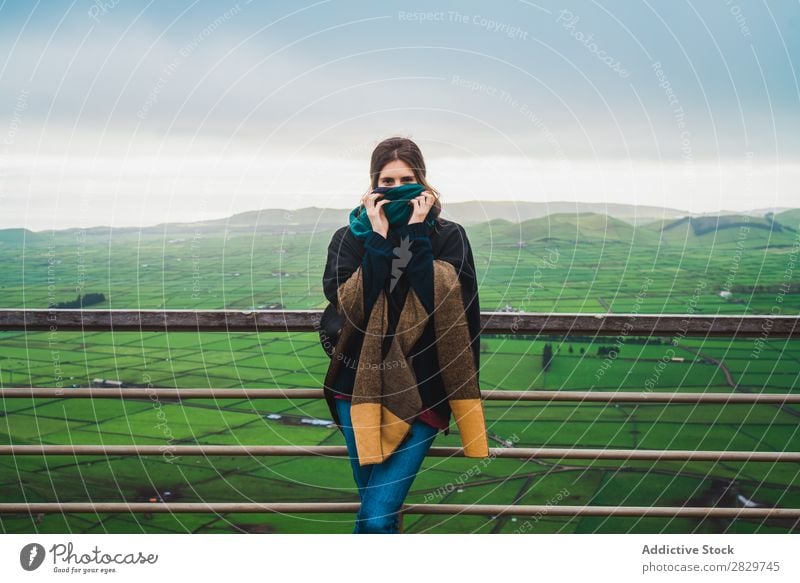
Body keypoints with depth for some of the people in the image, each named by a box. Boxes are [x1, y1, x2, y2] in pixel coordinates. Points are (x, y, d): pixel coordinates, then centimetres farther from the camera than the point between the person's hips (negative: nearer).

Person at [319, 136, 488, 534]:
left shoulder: (448, 237, 2)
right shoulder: (350, 238, 5)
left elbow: (441, 302, -15)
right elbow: (351, 304, -11)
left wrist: (416, 232, -13)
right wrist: (379, 237, -12)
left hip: (421, 392, -2)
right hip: (360, 386, 2)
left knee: (376, 517, -11)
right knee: (378, 512, 8)